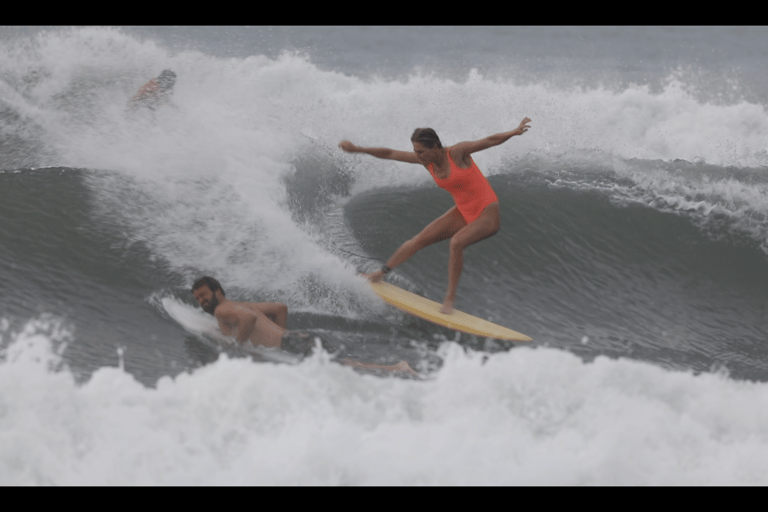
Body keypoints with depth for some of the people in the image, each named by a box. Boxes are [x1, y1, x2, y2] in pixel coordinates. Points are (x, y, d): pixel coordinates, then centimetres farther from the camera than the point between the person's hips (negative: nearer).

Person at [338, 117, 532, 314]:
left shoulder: (457, 152, -22)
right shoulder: (426, 160, -4)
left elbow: (491, 141, -25)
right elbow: (389, 154, 3)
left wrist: (514, 132, -42)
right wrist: (357, 149, 4)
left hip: (487, 215, -7)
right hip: (463, 213, 7)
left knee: (456, 242, -32)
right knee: (420, 239, 10)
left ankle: (450, 299, -22)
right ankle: (381, 273, 27)